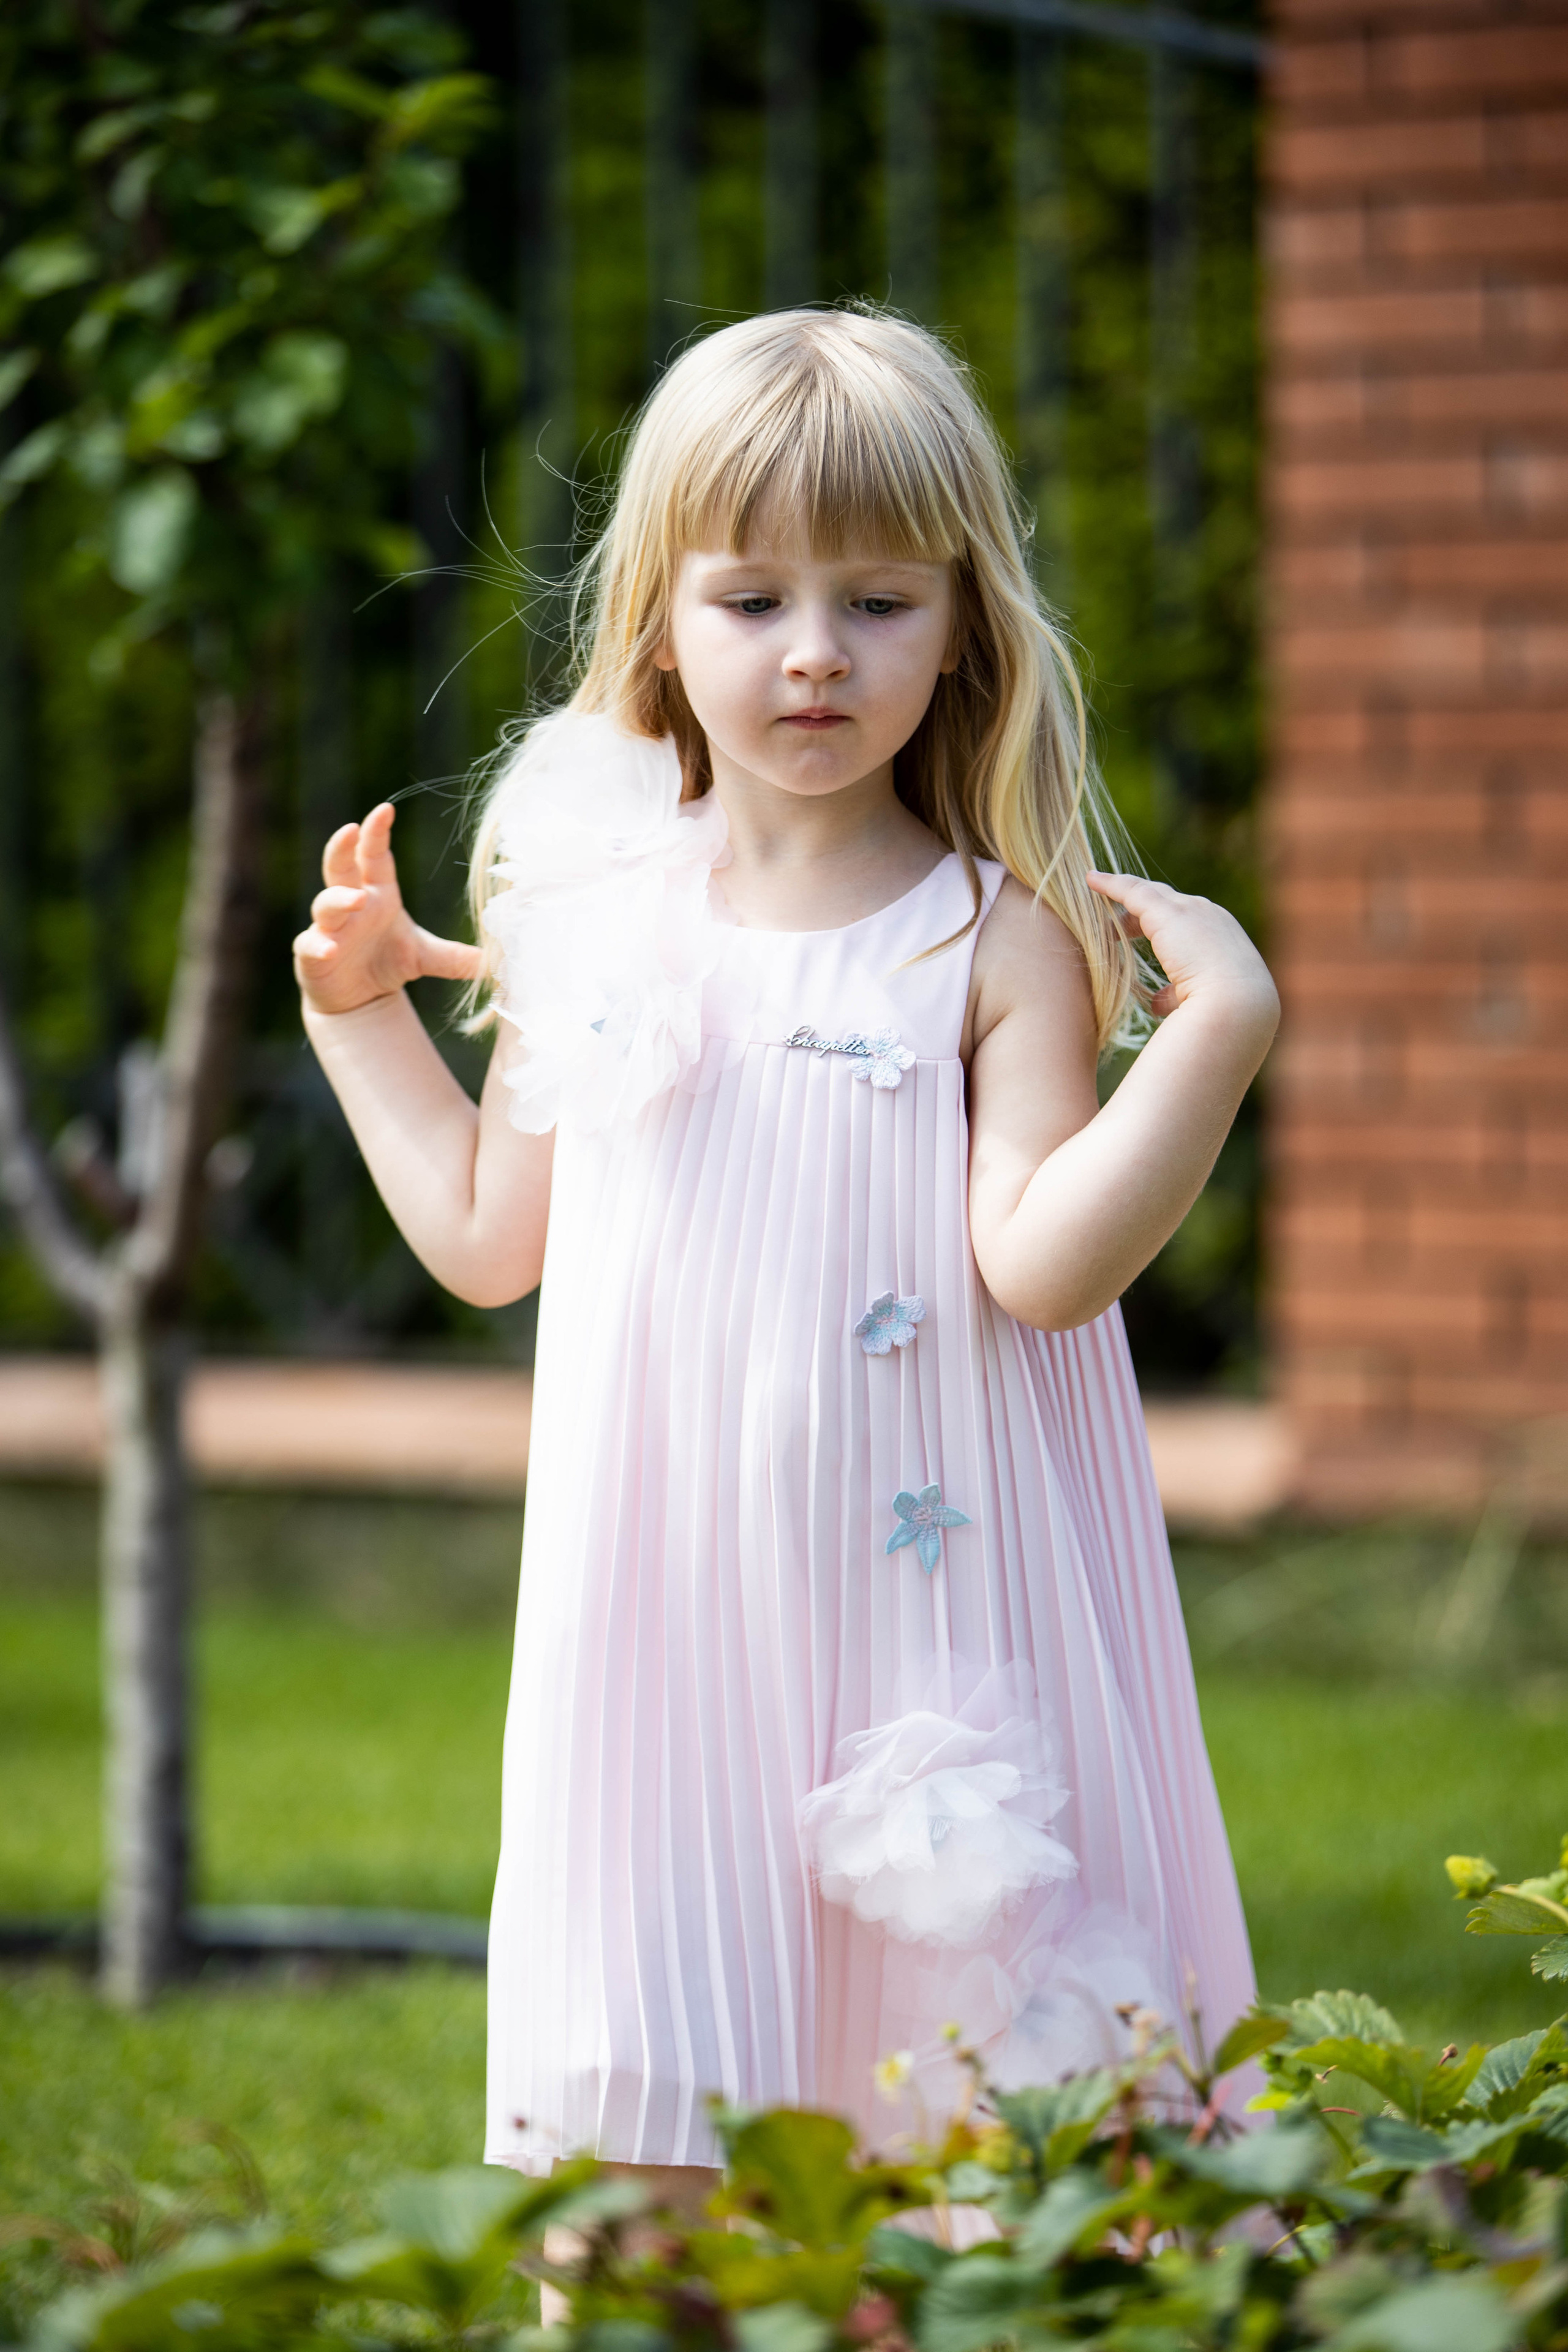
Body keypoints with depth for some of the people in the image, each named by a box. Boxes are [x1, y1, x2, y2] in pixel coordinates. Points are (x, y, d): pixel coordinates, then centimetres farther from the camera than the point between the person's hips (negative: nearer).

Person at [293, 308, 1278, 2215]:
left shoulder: (999, 941, -3)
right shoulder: (588, 916, 7)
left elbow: (1046, 1260, -15)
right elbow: (490, 1239, 18)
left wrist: (1217, 1033, -20)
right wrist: (358, 1010, 17)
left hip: (925, 1611, -2)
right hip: (666, 1610, 2)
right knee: (632, 2144, 1)